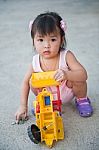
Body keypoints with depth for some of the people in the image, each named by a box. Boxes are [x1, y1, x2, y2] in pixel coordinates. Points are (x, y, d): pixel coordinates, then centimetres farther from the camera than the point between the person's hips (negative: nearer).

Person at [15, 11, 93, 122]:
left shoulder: (66, 56, -28)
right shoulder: (35, 62, -20)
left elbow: (84, 75, -35)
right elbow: (25, 82, -6)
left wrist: (67, 75, -55)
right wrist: (23, 106, -5)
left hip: (68, 92, -2)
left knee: (78, 80, -29)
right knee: (32, 81, -20)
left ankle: (81, 100, 6)